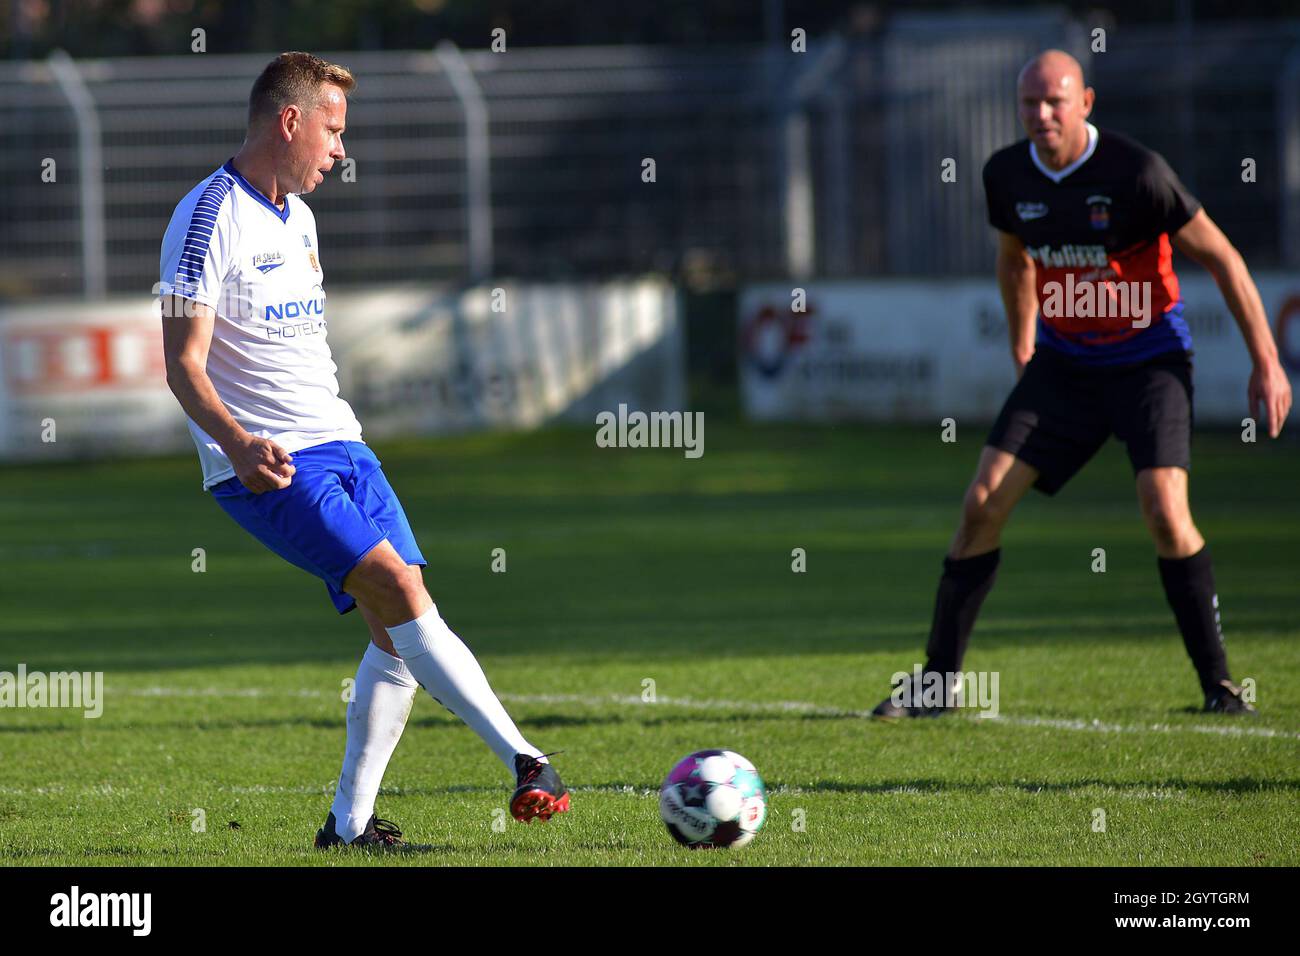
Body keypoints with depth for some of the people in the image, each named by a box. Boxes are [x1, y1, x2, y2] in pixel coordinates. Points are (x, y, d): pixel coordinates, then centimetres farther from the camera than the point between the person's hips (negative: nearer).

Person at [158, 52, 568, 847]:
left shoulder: (298, 216, 17)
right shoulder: (210, 217, -11)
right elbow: (184, 363, -17)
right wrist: (237, 443, -33)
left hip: (340, 446, 9)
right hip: (269, 468, -9)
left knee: (399, 630, 1)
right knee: (399, 588, -21)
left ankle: (351, 822, 7)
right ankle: (526, 762, -26)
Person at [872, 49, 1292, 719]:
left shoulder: (1135, 173, -20)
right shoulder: (1007, 175, -3)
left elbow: (1221, 258, -12)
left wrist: (1266, 362, -12)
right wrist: (1021, 352, 24)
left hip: (1148, 356, -5)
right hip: (1062, 358, 5)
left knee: (1165, 512, -22)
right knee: (983, 501, -6)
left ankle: (1218, 683, -8)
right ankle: (939, 680, 4)